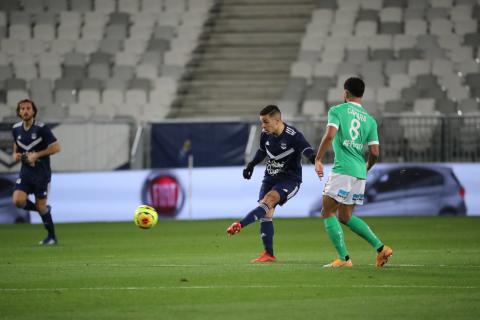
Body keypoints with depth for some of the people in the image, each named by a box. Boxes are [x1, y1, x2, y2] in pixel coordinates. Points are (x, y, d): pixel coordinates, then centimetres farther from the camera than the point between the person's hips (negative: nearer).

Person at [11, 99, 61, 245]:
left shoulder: (41, 128, -12)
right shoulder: (16, 129, 4)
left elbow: (56, 147, -11)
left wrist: (37, 155, -18)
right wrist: (15, 154, 2)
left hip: (42, 173, -5)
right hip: (25, 172, 5)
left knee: (41, 206, -1)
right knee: (18, 201, -15)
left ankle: (52, 237, 18)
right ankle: (44, 210, 14)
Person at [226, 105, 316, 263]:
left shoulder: (293, 136, -20)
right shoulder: (265, 134, -1)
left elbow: (307, 151, -33)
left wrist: (315, 160, -54)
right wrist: (251, 164, 9)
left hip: (289, 180, -6)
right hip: (270, 178, 7)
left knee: (269, 200, -30)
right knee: (266, 214, -4)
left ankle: (240, 225, -42)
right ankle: (268, 254, 2)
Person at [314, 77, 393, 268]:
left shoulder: (337, 111, -1)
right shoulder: (370, 120, 13)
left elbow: (329, 135, -16)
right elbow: (375, 152, 7)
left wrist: (318, 160, -8)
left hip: (342, 170, -6)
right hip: (360, 172, 6)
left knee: (328, 213, 3)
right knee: (345, 216, 18)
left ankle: (344, 258, -6)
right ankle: (381, 248, 8)